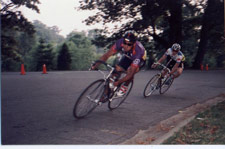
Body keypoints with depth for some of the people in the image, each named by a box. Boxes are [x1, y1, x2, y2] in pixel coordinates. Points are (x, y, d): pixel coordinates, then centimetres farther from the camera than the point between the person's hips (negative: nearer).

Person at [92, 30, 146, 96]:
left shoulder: (137, 51, -43)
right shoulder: (120, 43, -33)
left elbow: (131, 74, -41)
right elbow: (107, 55, -27)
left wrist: (118, 82, -44)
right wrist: (95, 66, -37)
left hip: (140, 59, -4)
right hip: (128, 56, 4)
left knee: (130, 70, -32)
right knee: (117, 69, -17)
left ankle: (125, 87, -7)